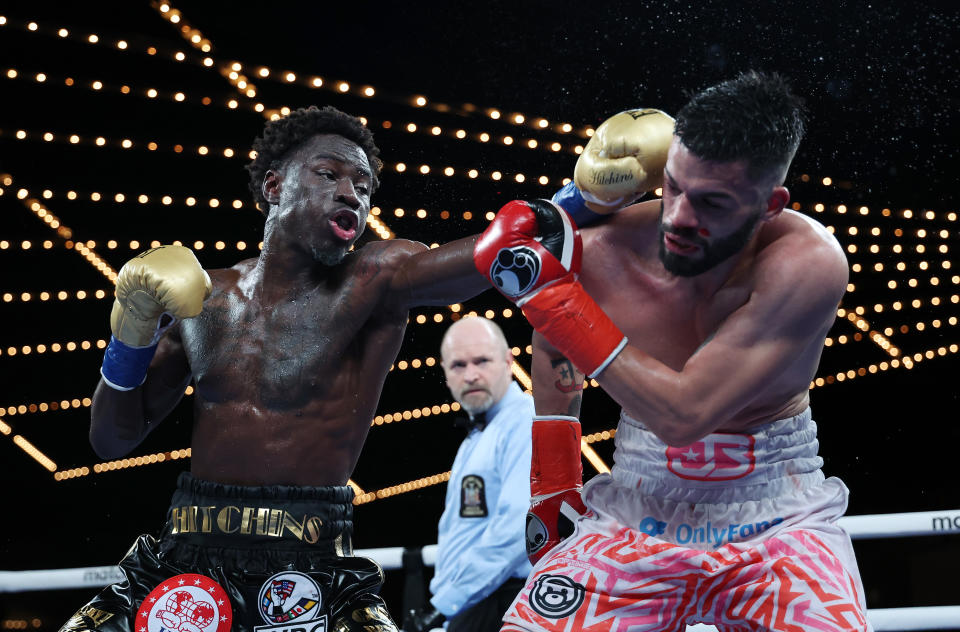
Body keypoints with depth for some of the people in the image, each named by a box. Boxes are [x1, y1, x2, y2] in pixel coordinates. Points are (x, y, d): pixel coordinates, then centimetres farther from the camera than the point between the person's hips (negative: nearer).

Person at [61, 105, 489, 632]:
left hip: (306, 573, -4)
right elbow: (111, 439, 14)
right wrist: (134, 330, 0)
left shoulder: (375, 281, -3)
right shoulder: (203, 298, 9)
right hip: (184, 564, 4)